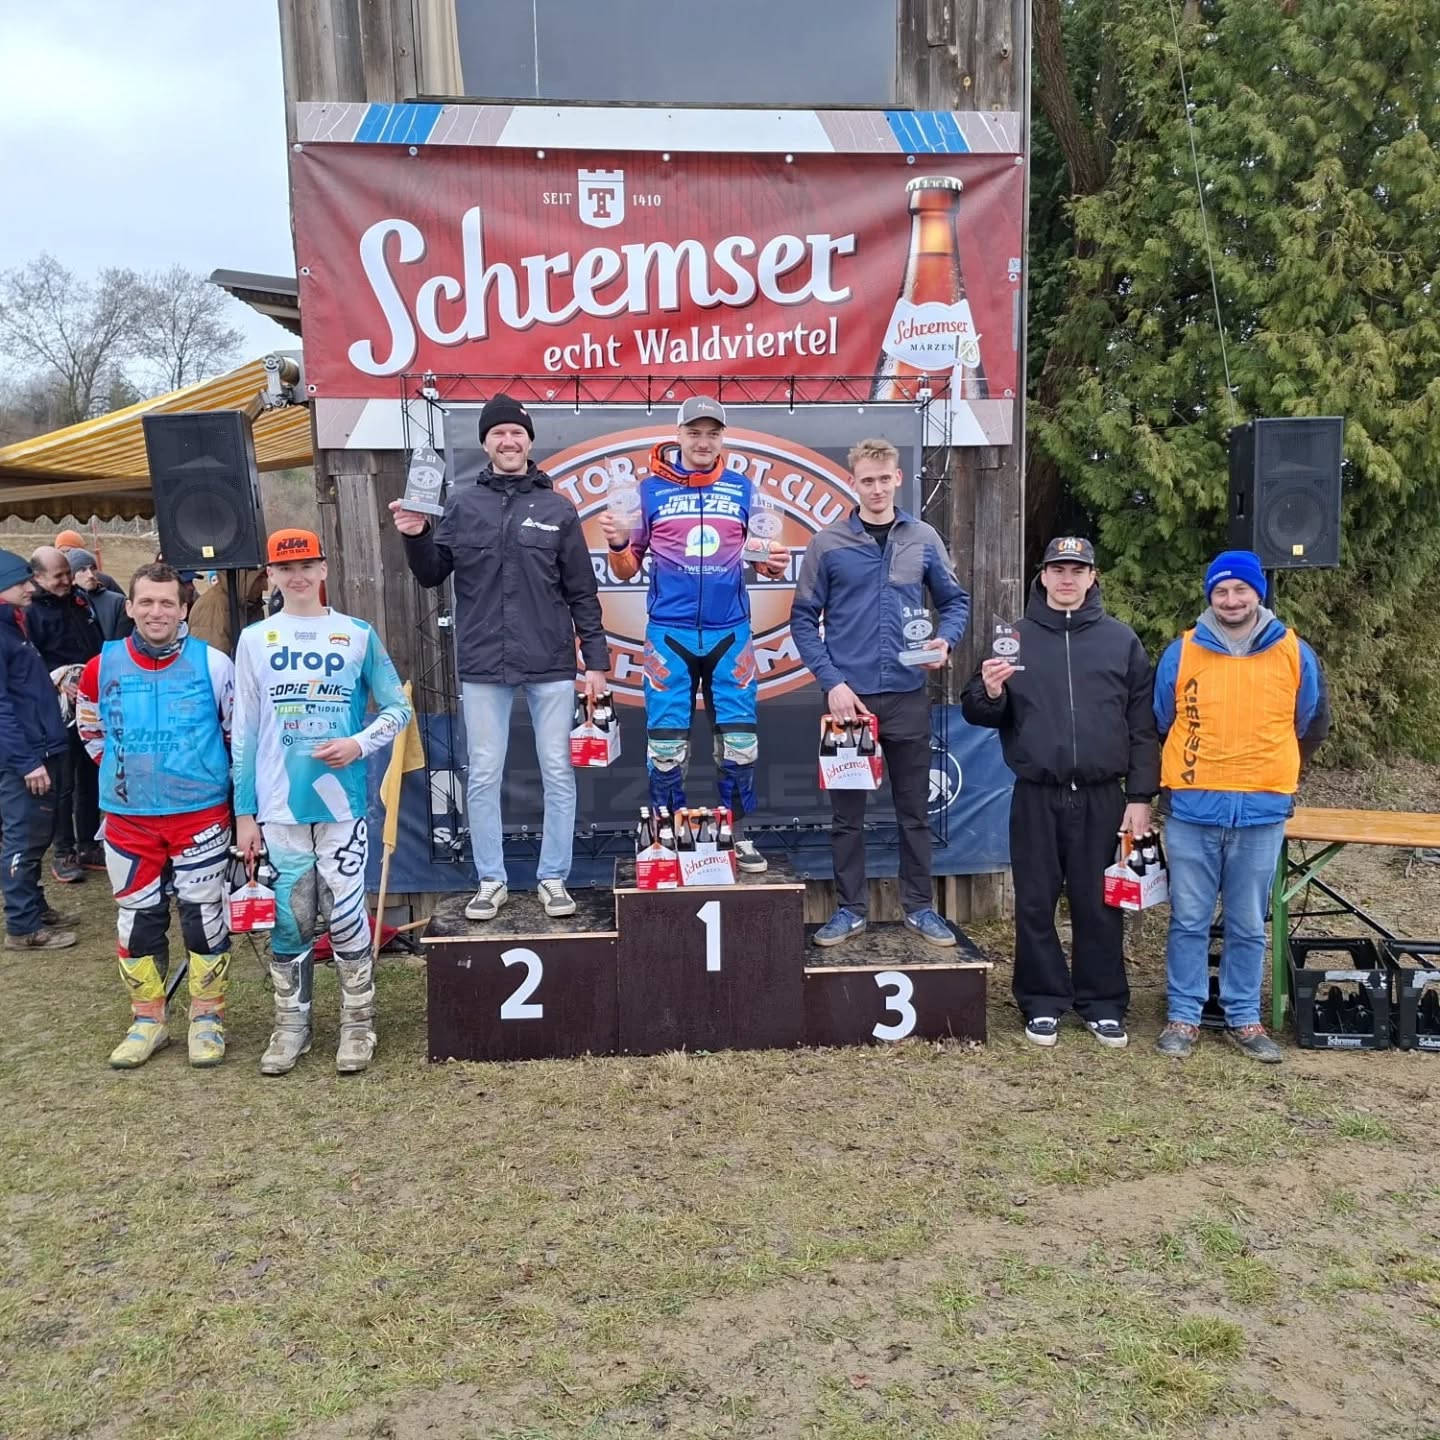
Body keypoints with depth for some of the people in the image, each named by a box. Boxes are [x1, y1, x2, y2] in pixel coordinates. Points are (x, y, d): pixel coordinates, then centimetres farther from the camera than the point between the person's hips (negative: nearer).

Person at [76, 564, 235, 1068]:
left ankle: (207, 1018, 20)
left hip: (201, 814, -2)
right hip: (128, 818, 3)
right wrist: (122, 770, 11)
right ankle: (147, 1021, 26)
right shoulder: (103, 666, 0)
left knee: (203, 914, 5)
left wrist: (235, 789, 5)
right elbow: (89, 726, 18)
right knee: (138, 918, 11)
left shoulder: (213, 664, -8)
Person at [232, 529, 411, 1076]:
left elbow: (397, 707, 5)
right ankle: (291, 1025, 21)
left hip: (342, 802, -1)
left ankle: (358, 1024, 15)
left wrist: (360, 743, -14)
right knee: (290, 917, 8)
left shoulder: (358, 635, 2)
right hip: (280, 806, 1)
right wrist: (244, 812, 4)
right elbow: (244, 732, 7)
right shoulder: (254, 640, 6)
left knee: (347, 914, 2)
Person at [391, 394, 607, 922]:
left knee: (558, 774, 4)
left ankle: (553, 878, 17)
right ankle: (491, 881, 19)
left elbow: (582, 593, 5)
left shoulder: (557, 508, 5)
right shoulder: (463, 504, 6)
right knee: (483, 778, 6)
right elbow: (432, 575, 9)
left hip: (551, 666, 0)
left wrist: (596, 660, 1)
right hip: (482, 667, 1)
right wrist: (417, 536, -10)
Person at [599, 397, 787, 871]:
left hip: (730, 632, 2)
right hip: (669, 632, -1)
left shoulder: (742, 489, 8)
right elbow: (626, 570, 7)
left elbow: (760, 558, 15)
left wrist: (773, 564, -8)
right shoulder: (651, 489, 3)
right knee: (666, 742, 1)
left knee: (739, 738, 3)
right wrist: (617, 544, -14)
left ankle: (737, 835, 17)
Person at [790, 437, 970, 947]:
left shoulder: (924, 540, 5)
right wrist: (831, 681, -11)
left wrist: (945, 642, -8)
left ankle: (919, 907, 23)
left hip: (908, 696, 2)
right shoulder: (828, 544, -2)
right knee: (847, 811, 8)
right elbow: (804, 618, -1)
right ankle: (849, 909, 20)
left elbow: (955, 600, 13)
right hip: (849, 695, -1)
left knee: (914, 809, 10)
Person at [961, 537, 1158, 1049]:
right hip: (1036, 798, 0)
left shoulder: (1122, 640, 6)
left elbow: (1142, 725, 4)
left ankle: (1103, 1003, 21)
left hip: (1102, 797, 0)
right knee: (1035, 904, 6)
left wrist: (1140, 796, -2)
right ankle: (1042, 1002, 19)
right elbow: (976, 713, 7)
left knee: (1100, 905, 7)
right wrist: (989, 693, -17)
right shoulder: (1016, 637, 6)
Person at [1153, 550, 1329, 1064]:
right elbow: (1160, 724, 12)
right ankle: (1183, 1016, 16)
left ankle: (1244, 1019, 21)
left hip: (1262, 812, 1)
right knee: (1189, 920, 5)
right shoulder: (1181, 653, 0)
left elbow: (1311, 727, 16)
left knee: (1248, 925, 9)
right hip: (1192, 810, 0)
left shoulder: (1294, 654, 2)